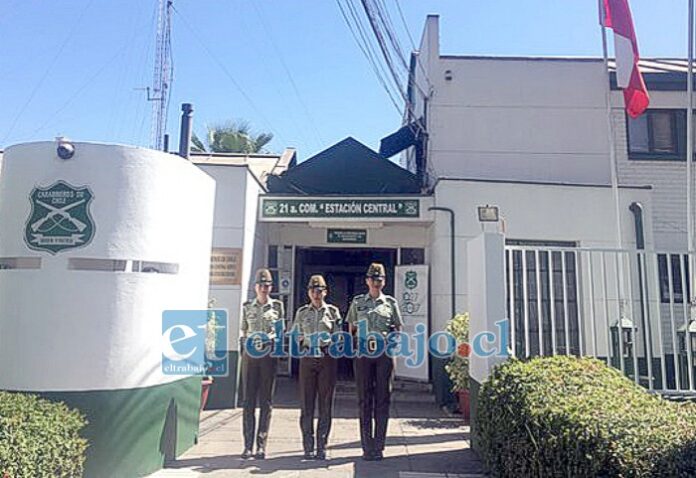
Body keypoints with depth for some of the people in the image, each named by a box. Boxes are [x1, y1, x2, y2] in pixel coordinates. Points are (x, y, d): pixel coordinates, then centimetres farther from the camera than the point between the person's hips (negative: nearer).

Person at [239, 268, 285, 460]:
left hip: (269, 355, -1)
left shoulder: (277, 306, 5)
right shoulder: (247, 307, 8)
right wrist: (244, 343, -2)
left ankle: (261, 445, 11)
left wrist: (270, 337, -9)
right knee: (248, 400, 2)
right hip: (250, 354, 1)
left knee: (266, 401, 3)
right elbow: (243, 331, 14)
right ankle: (248, 445, 9)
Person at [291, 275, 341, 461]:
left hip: (327, 360, 0)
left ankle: (322, 447, 12)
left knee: (326, 404, 2)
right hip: (307, 360, 1)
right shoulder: (301, 312, 9)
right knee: (307, 403, 2)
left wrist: (328, 343, -12)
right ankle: (308, 447, 12)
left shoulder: (333, 311, 6)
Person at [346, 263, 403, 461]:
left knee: (383, 399, 3)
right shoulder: (357, 302, 9)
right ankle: (367, 446, 12)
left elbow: (398, 329, 11)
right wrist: (355, 343, 0)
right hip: (363, 353, 0)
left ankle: (379, 445, 12)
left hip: (384, 353, 0)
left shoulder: (391, 302, 9)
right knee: (364, 400, 4)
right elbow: (351, 329, 13)